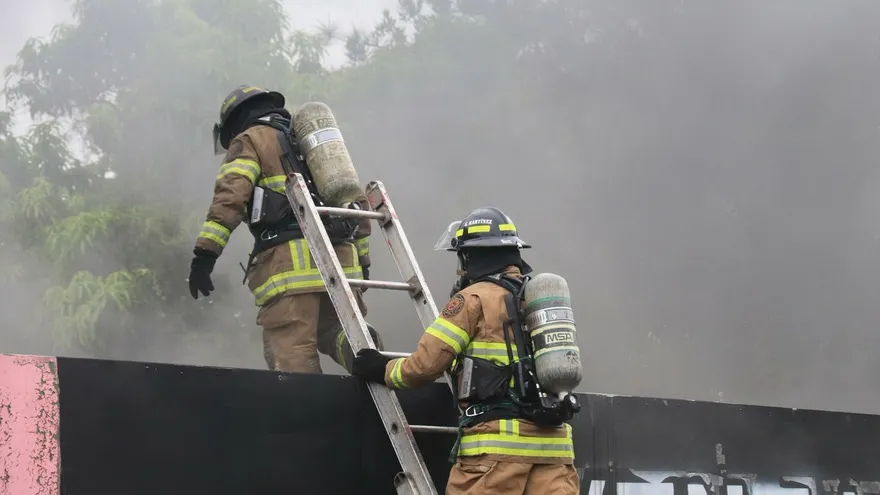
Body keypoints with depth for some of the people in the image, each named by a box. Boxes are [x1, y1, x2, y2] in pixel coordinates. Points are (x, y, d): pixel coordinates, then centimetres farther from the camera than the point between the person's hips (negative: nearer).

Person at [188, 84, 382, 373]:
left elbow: (230, 195, -8)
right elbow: (357, 200, 28)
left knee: (293, 356, -10)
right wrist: (362, 260, 28)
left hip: (291, 260, -6)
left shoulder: (251, 140, 10)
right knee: (335, 332, 16)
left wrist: (206, 252, -15)